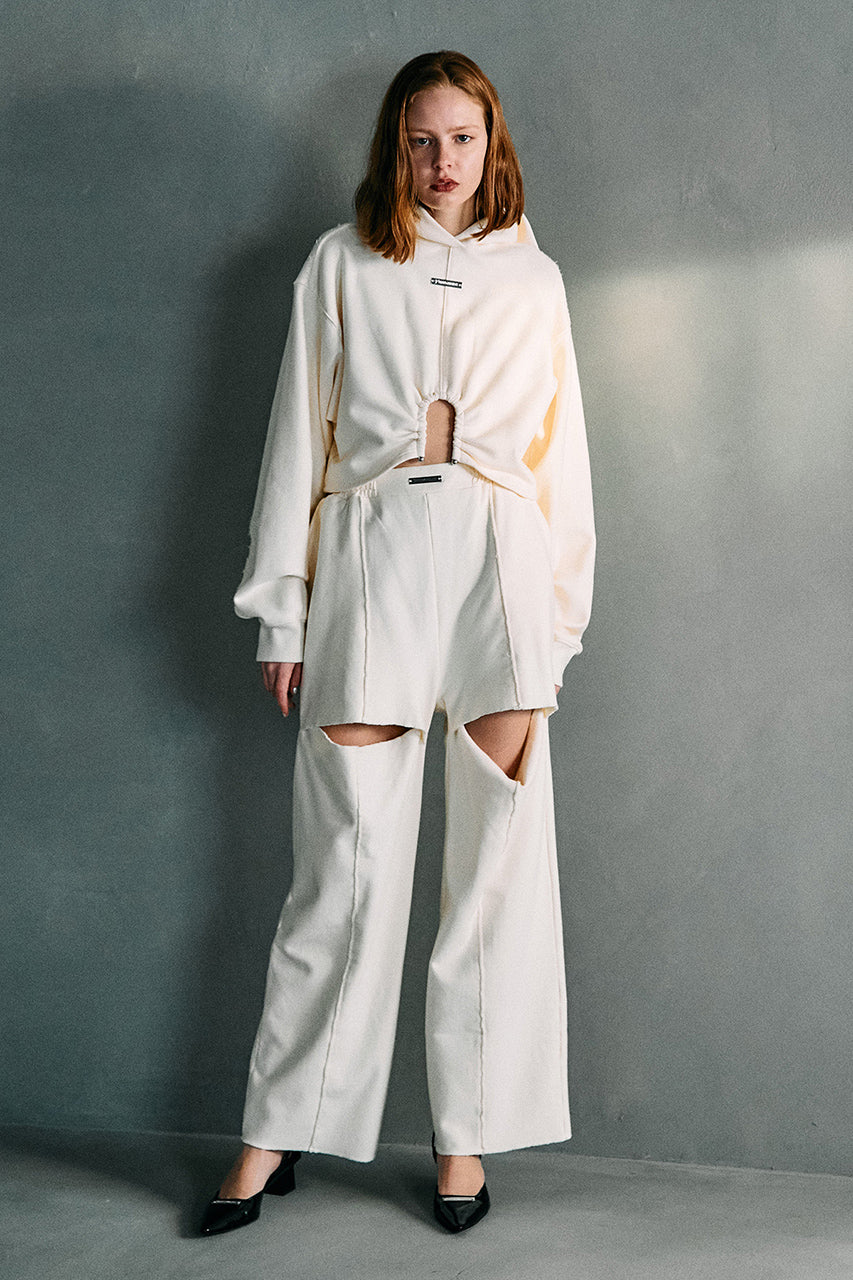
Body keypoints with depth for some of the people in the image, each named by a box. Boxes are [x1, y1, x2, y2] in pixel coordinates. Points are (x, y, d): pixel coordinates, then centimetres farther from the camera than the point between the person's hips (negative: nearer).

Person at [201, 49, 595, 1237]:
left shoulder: (533, 277, 18)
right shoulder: (341, 263, 14)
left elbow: (561, 448, 15)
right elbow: (299, 437, 9)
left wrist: (564, 608, 7)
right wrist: (282, 608, 3)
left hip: (498, 556, 2)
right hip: (371, 550, -1)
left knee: (497, 861, -1)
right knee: (348, 864, -2)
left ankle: (466, 1133, 12)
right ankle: (279, 1131, 11)